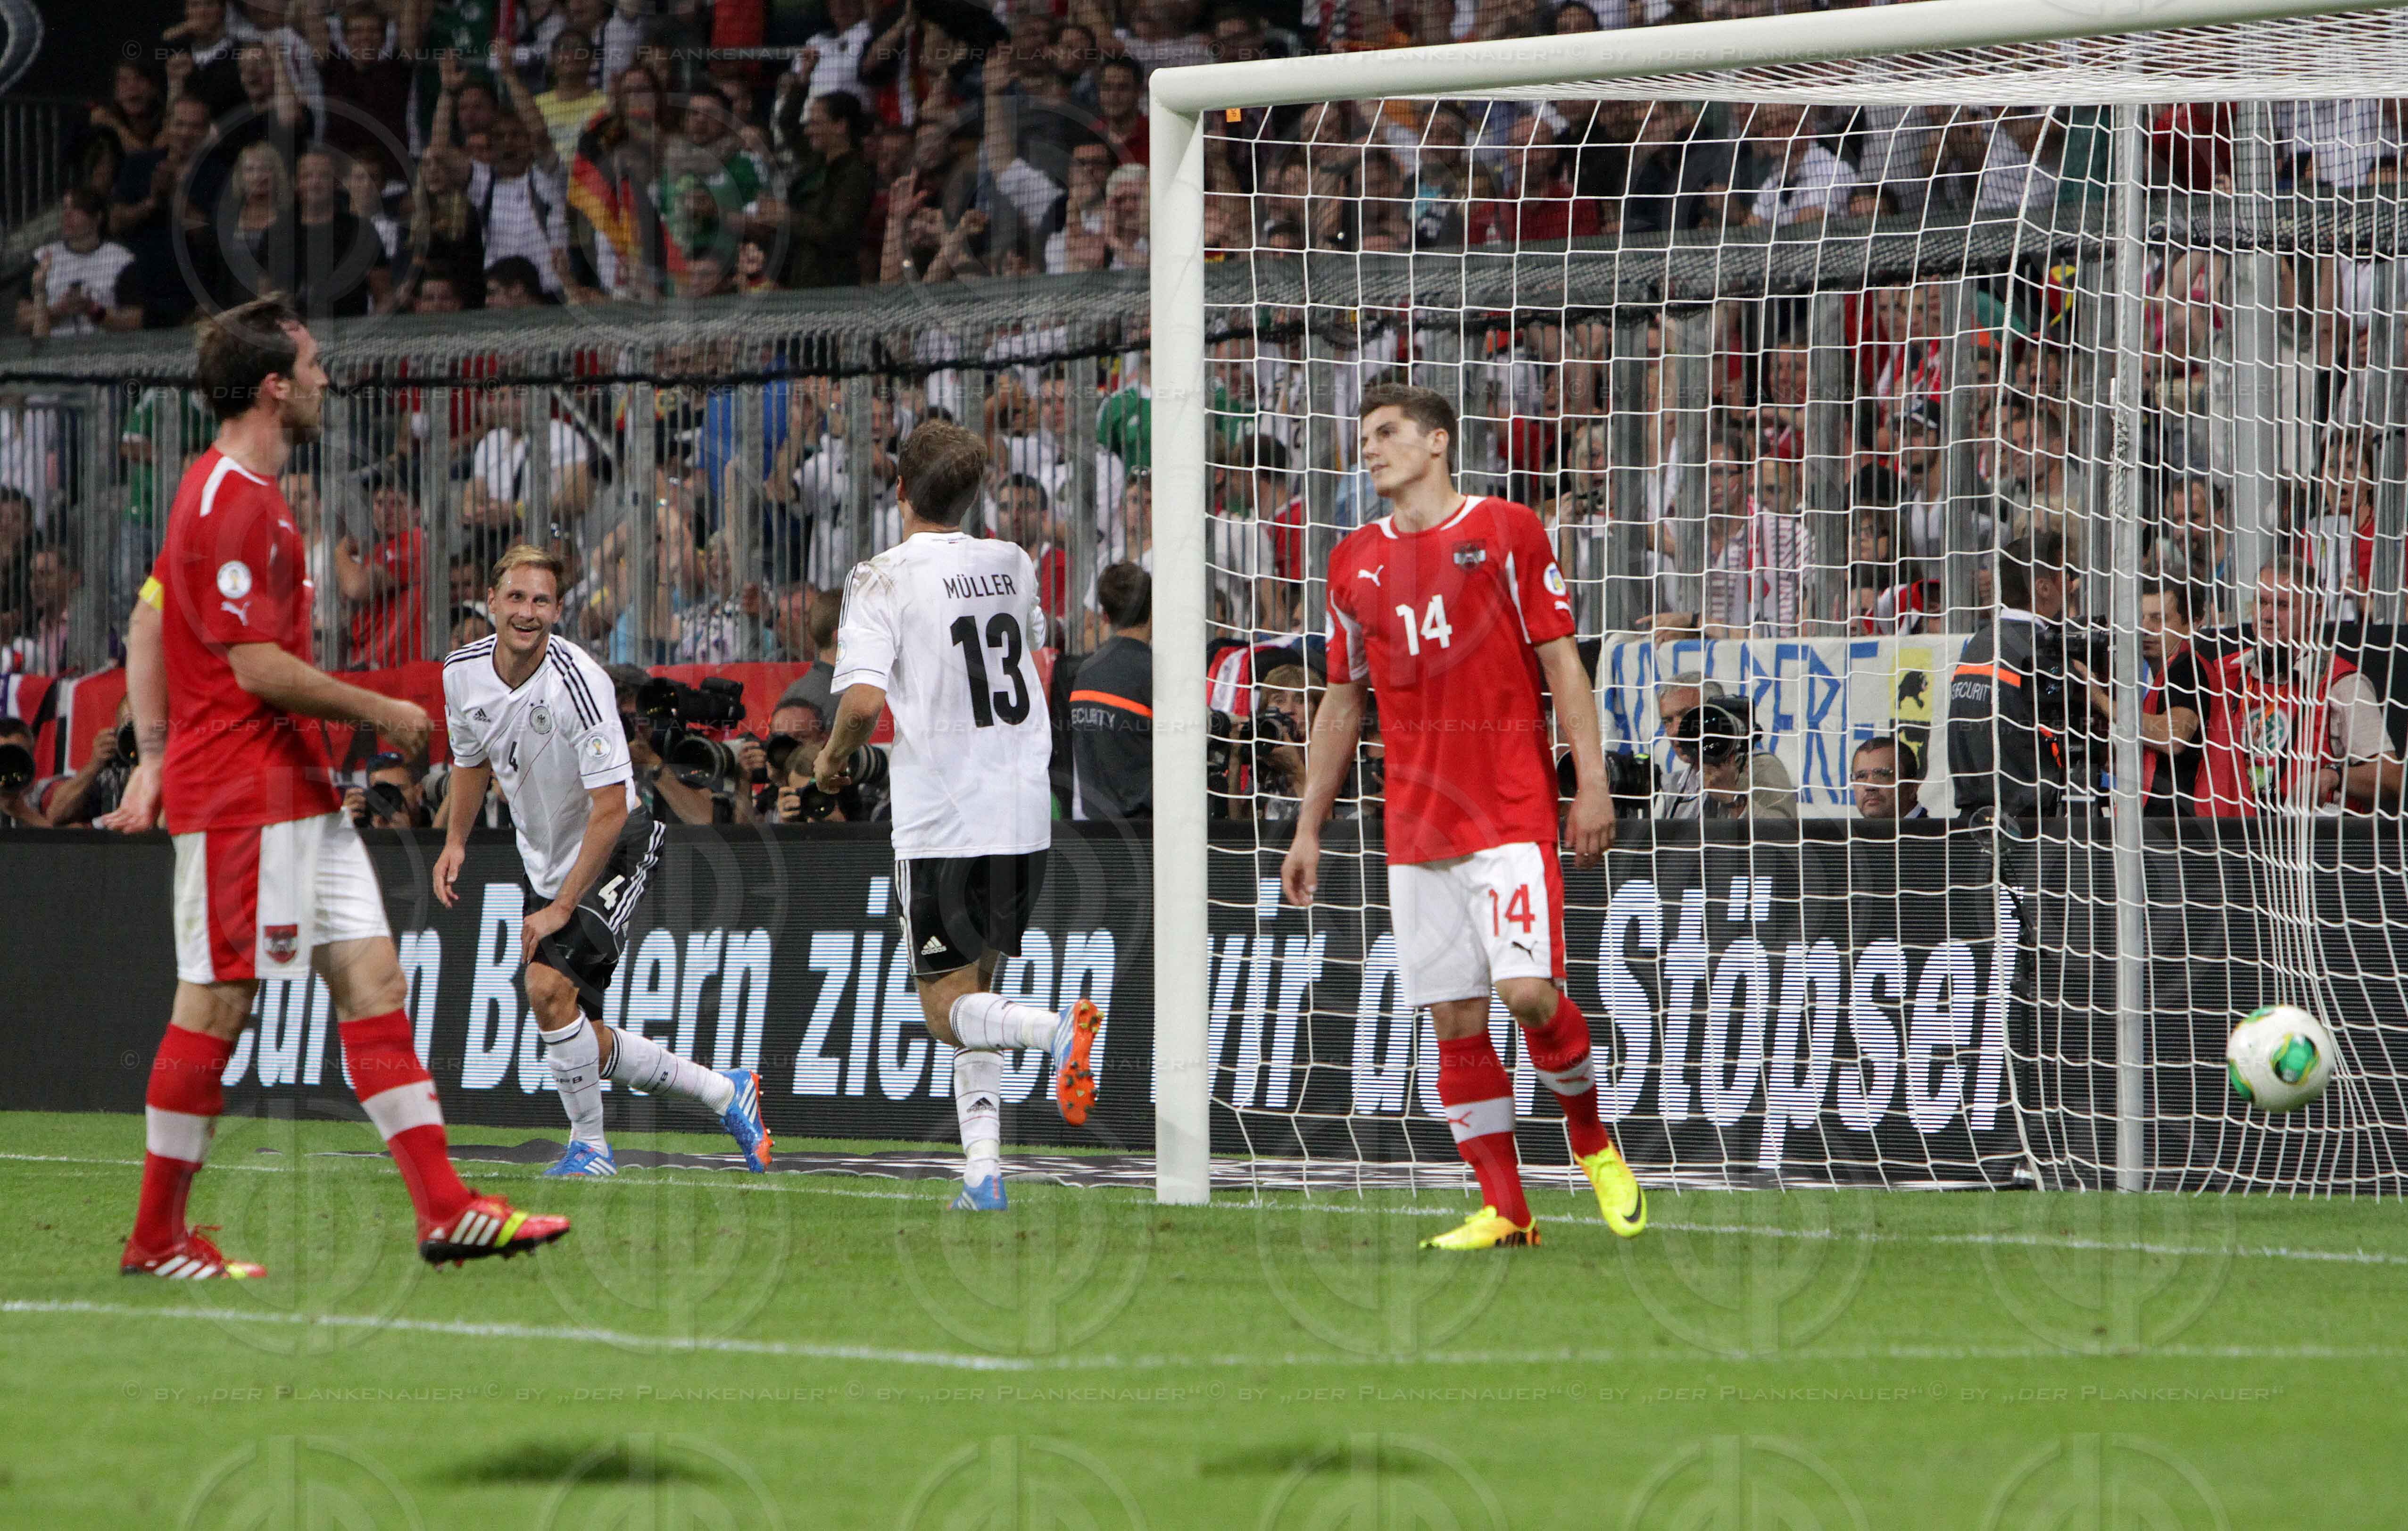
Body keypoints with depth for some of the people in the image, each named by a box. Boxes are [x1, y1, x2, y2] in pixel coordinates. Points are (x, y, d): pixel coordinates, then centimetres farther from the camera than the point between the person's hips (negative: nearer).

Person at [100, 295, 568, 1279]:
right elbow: (258, 667, -21)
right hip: (242, 793, -10)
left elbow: (147, 620, 22)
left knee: (372, 980, 5)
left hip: (298, 791, 10)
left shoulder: (241, 495, 16)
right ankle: (156, 1239, 4)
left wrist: (155, 756, 18)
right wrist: (381, 712, -10)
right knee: (216, 1005, -4)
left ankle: (443, 1209, 3)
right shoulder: (232, 505, -17)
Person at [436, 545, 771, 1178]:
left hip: (614, 851, -7)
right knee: (585, 1044, 6)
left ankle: (589, 1145, -7)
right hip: (547, 861, 7)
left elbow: (611, 808, -26)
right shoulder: (463, 673, -6)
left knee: (549, 986, -26)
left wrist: (563, 906, -25)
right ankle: (724, 1092, 26)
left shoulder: (577, 680, -26)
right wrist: (455, 841, 4)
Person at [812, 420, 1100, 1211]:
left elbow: (865, 699, -21)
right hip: (1026, 814, 6)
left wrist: (832, 759, -2)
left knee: (947, 1008, 2)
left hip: (939, 820, -6)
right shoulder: (1012, 563, 7)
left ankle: (1058, 1028, -28)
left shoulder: (884, 580, -11)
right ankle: (983, 1169, 8)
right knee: (974, 987, 17)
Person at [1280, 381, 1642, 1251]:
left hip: (1512, 812, -4)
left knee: (1526, 991, -16)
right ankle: (1504, 1211, 4)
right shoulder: (1356, 562, 14)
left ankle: (1592, 1141, 10)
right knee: (1454, 1019, -1)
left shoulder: (1506, 530, 2)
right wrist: (1309, 829, 18)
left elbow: (1561, 663, 0)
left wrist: (1592, 784, -8)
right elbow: (1342, 701, 21)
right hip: (1416, 824, 4)